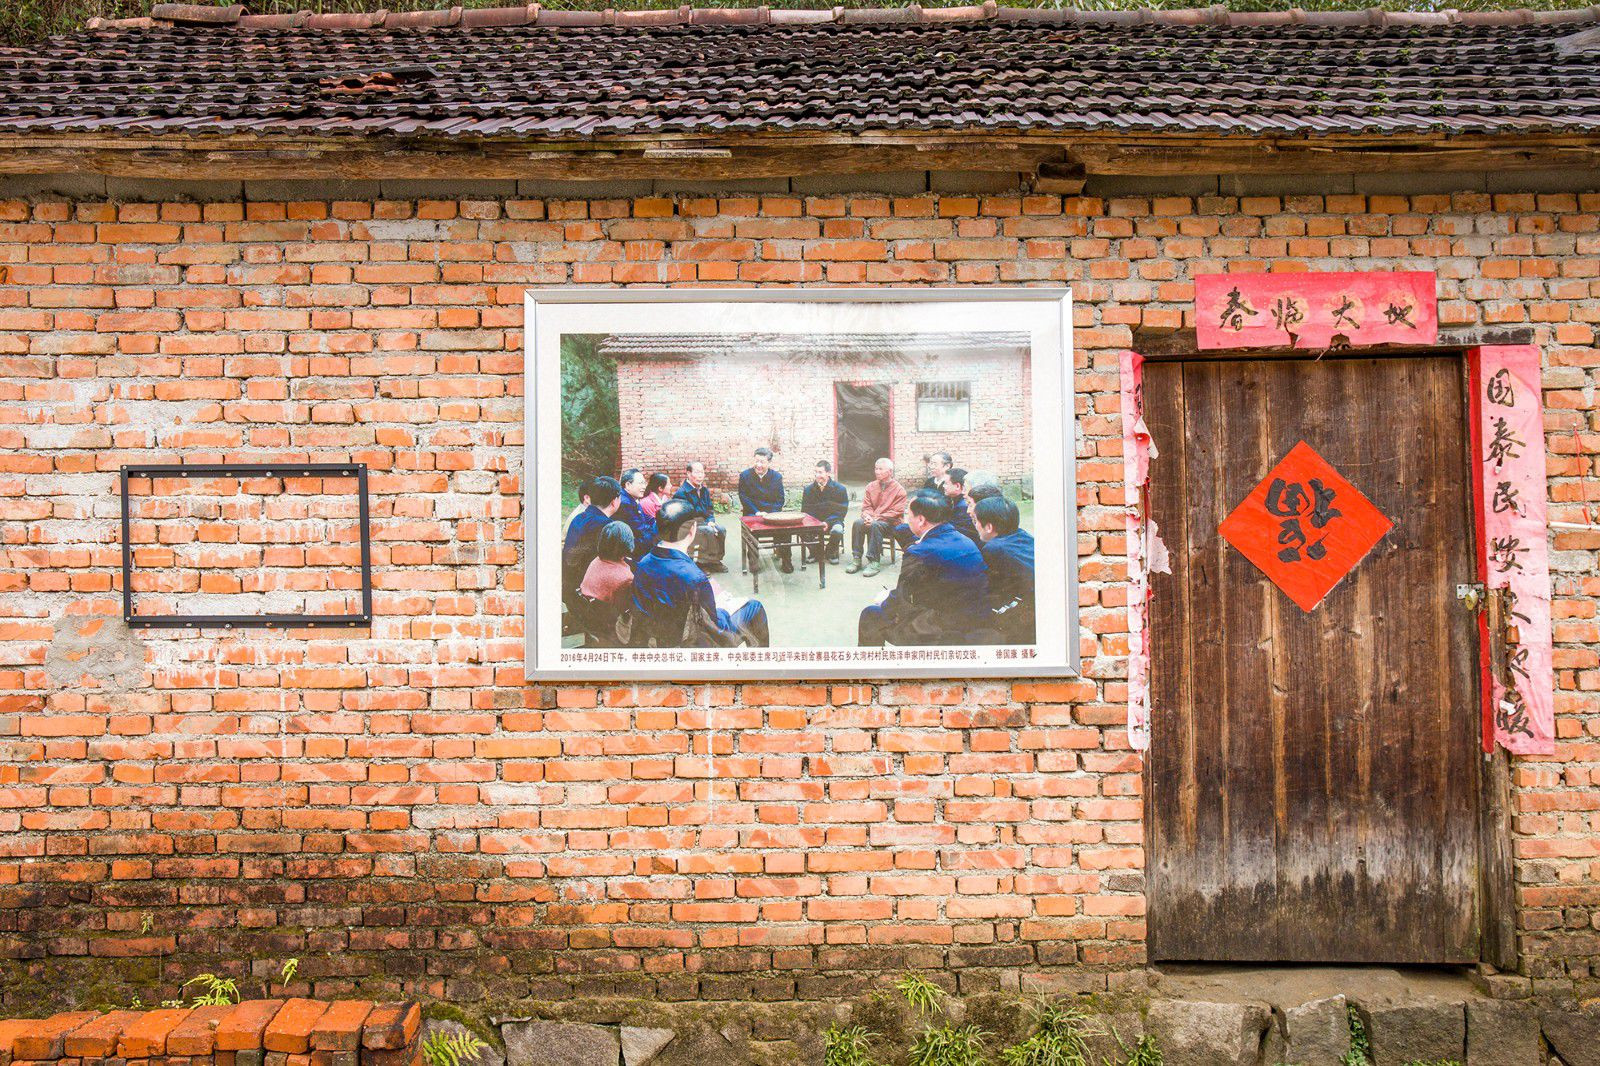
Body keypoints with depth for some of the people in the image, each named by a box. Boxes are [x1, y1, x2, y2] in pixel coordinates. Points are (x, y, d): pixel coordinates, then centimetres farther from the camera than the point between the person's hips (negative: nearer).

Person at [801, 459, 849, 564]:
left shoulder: (840, 489, -5)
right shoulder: (809, 489, 2)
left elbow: (841, 512, -6)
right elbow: (805, 511, 3)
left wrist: (827, 522, -22)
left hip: (832, 520, -2)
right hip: (814, 521, 2)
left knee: (837, 530, -36)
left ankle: (832, 552, -2)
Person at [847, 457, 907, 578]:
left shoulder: (899, 490, -5)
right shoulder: (871, 487, 10)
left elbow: (896, 512, -11)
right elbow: (866, 506, 10)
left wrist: (876, 518, -20)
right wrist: (867, 516, -15)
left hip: (890, 523, -4)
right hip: (871, 520, 4)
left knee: (875, 525, -36)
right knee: (858, 523, -27)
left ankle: (873, 562, -33)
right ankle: (856, 559, -25)